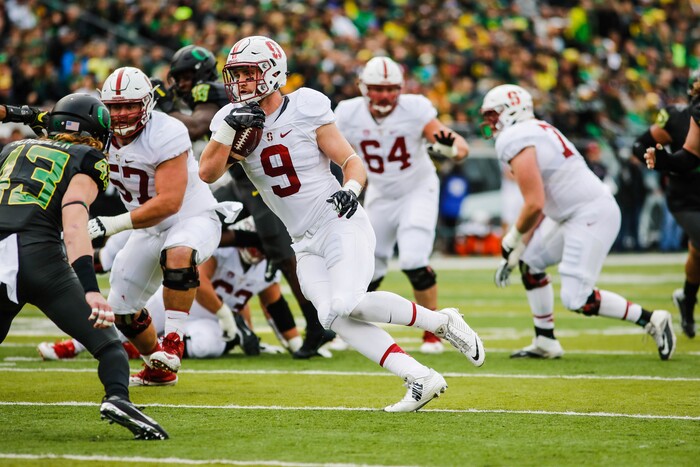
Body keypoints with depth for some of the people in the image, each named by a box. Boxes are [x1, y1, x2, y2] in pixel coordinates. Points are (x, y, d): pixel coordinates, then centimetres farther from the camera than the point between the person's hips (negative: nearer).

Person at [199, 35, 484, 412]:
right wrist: (229, 128, -20)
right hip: (306, 245, 5)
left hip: (340, 225, -5)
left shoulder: (305, 109, -7)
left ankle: (441, 322, -6)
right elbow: (207, 173, -9)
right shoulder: (232, 120, 4)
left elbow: (352, 161, -4)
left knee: (348, 304, -26)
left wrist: (351, 188, -25)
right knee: (335, 319, -17)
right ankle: (420, 380, -16)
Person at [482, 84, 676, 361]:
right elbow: (540, 205, 20)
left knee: (577, 300, -11)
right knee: (529, 262, 17)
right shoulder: (537, 132, 18)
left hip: (591, 216, -11)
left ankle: (650, 320, -2)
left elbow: (534, 205, -19)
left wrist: (512, 240, -3)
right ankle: (545, 343, 21)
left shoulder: (515, 141, -13)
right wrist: (517, 249, 19)